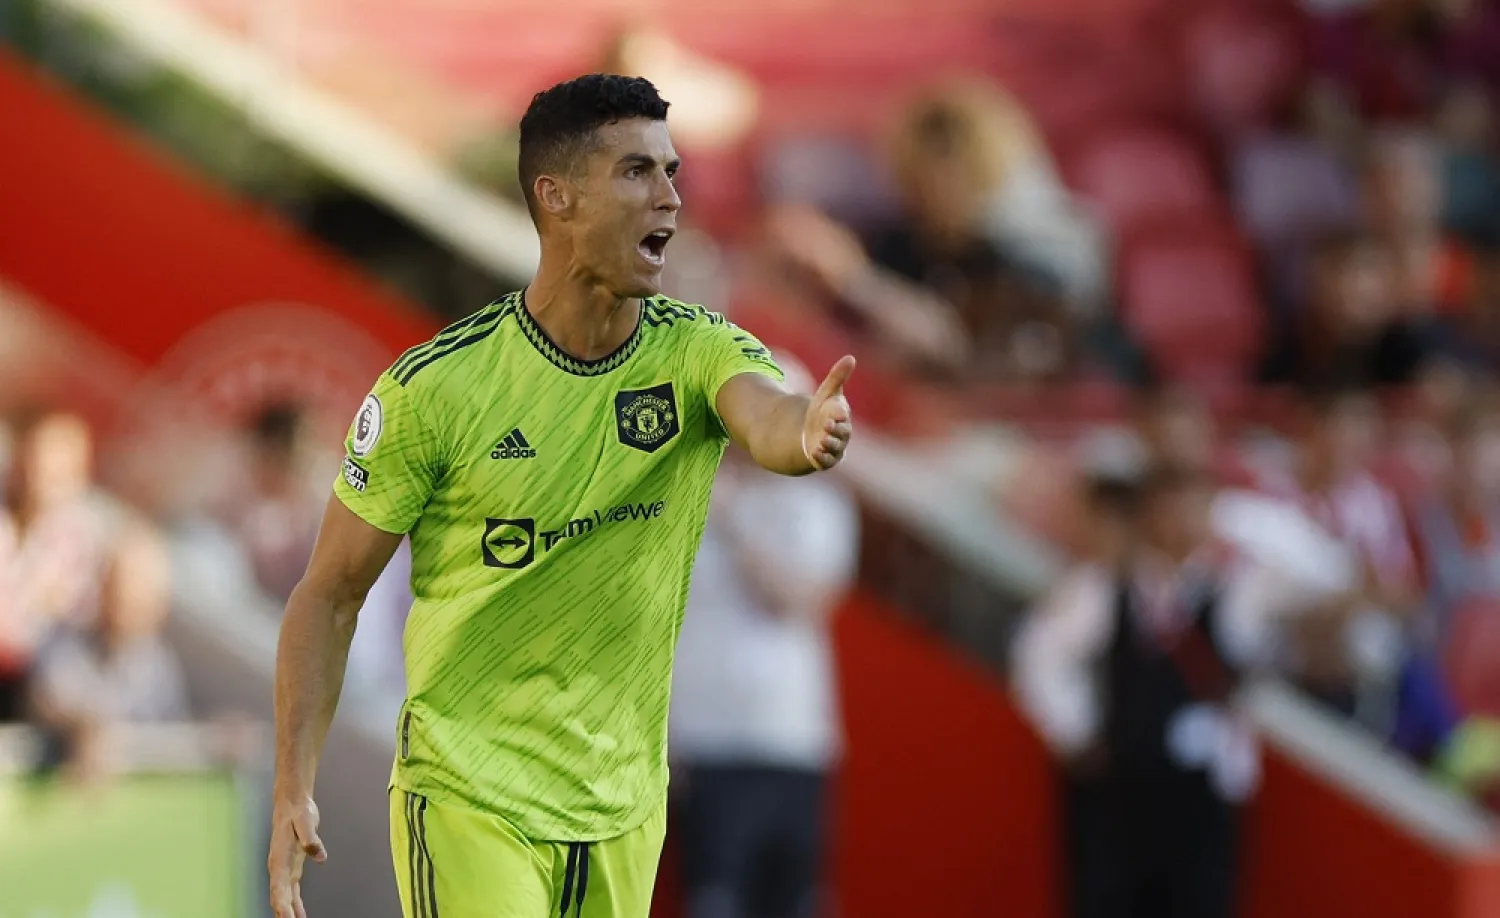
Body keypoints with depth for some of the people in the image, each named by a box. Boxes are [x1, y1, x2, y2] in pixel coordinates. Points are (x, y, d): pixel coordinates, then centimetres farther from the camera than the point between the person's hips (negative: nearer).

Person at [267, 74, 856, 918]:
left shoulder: (698, 350, -5)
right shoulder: (435, 387, -12)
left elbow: (767, 416, -29)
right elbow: (329, 596, -5)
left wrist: (806, 431, -55)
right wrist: (294, 793, -12)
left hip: (624, 811, 4)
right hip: (470, 804, -4)